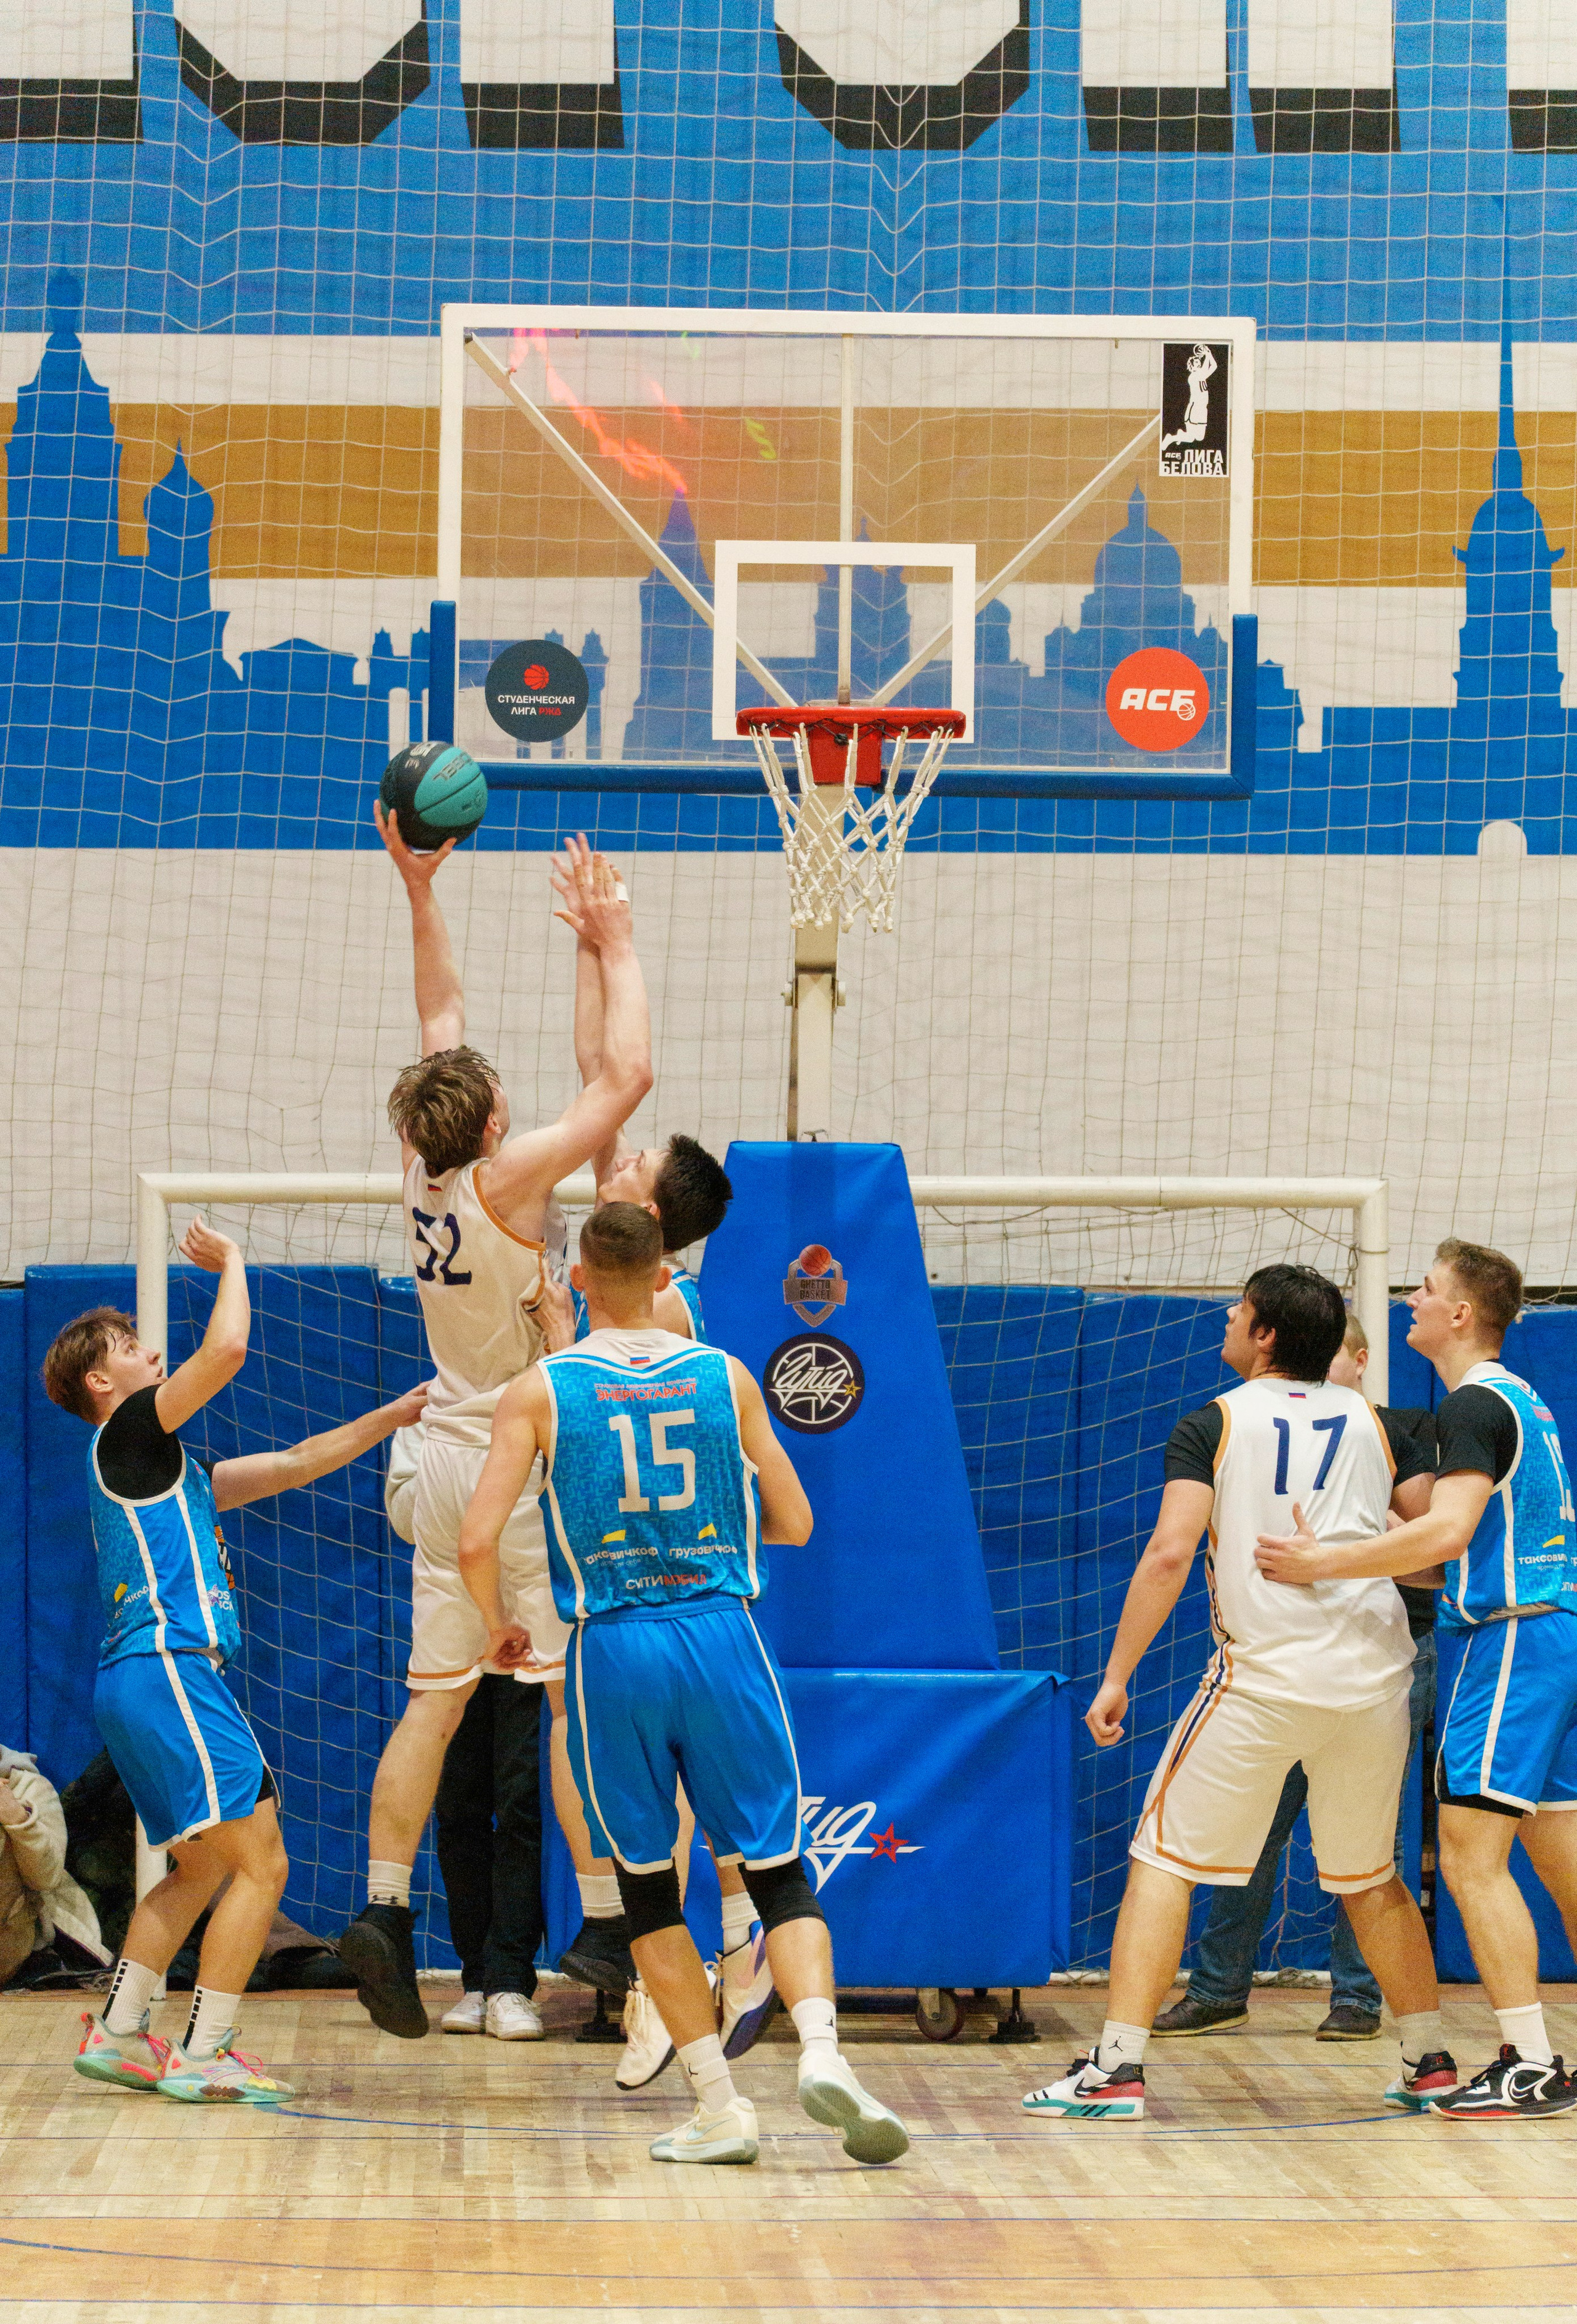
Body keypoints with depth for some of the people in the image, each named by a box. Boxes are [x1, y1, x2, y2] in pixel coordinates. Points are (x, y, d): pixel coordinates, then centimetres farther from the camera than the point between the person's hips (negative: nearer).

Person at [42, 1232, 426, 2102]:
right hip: (167, 1670, -10)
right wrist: (230, 1263, -1)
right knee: (261, 1865, -9)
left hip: (140, 1682, 10)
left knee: (203, 1867, 18)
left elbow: (289, 1466, 27)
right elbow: (227, 1350, -16)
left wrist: (392, 1417, 22)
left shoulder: (161, 1463, 24)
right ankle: (200, 2056, -10)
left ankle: (115, 2035, 17)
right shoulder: (126, 1434, -4)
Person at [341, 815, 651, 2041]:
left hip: (453, 1459, 7)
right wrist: (616, 947, -9)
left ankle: (383, 1909, 4)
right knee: (579, 1701, -4)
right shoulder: (507, 1178, -18)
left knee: (432, 1703, 8)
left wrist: (421, 892, 12)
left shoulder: (421, 1174, 0)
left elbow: (445, 1022, 12)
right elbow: (628, 1075, -18)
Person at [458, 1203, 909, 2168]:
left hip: (614, 1650, -1)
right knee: (778, 1870, 7)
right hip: (721, 1632, 1)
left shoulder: (541, 1390, -1)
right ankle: (822, 2049, -17)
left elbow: (478, 1542, -6)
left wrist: (499, 1626, 13)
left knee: (649, 1886, 11)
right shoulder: (726, 1377, 5)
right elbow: (793, 1523, 10)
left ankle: (721, 2108, 7)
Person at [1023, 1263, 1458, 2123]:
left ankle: (1115, 2069, -4)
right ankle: (1429, 2062, 25)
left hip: (1263, 1679, -4)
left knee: (1163, 1861, 4)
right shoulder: (1369, 1420, 12)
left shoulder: (1212, 1426, 0)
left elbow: (1169, 1553, -12)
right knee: (1369, 1878, 22)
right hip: (1374, 1678, 4)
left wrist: (1116, 1677, -7)